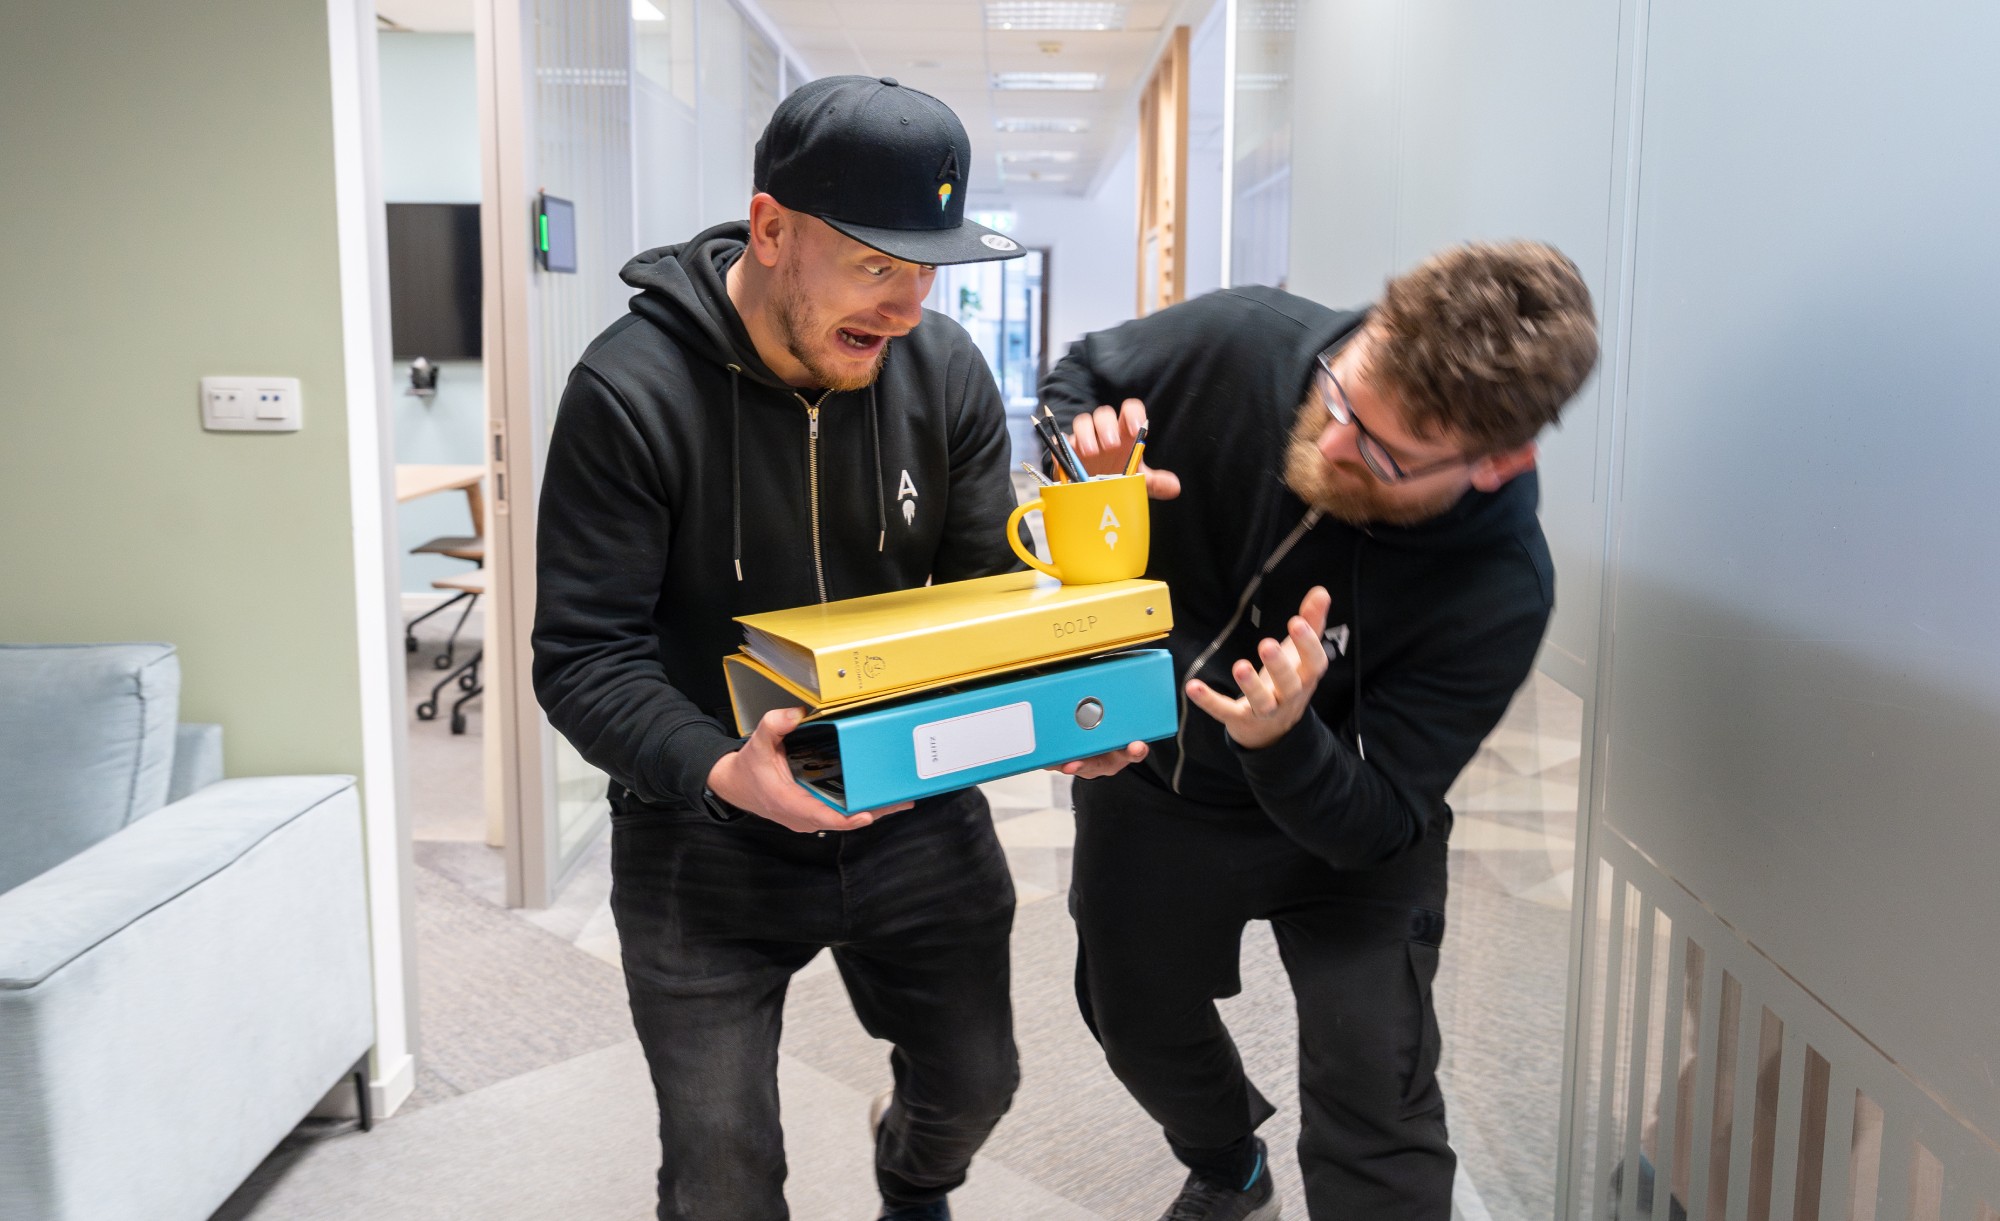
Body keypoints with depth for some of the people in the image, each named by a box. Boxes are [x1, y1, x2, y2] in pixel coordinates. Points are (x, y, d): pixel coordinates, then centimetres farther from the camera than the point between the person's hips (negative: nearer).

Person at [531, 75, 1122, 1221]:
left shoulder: (946, 371, -7)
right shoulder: (631, 392, -21)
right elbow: (583, 657, -19)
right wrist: (720, 772, -37)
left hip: (919, 813, 4)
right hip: (707, 834, -3)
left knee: (974, 1085, 20)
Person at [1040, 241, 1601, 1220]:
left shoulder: (1498, 590, -33)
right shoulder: (1244, 341, -28)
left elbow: (1374, 829, -28)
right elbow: (1077, 379, -7)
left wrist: (1283, 738, -49)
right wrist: (1083, 454, -30)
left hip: (1336, 822, -3)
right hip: (1150, 781, 3)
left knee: (1376, 1109, -12)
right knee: (1140, 1029, 24)